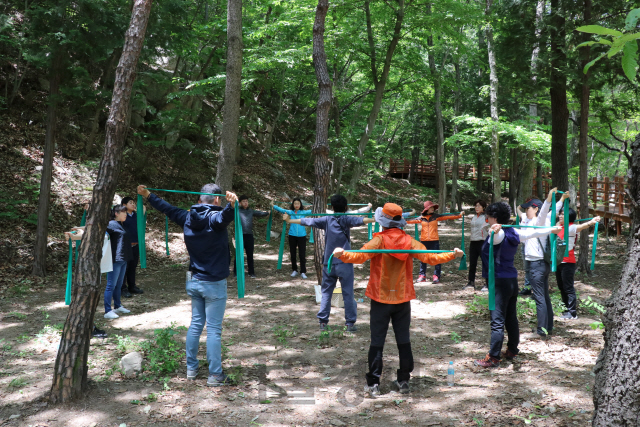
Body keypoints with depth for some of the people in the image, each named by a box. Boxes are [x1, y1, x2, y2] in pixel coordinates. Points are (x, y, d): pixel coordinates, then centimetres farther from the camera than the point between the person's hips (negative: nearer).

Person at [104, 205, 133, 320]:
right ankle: (107, 311, -3)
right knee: (111, 285, -6)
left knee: (119, 285, 17)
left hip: (123, 260, 9)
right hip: (115, 259, -9)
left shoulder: (120, 225, 16)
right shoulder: (111, 224, -11)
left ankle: (117, 307, 28)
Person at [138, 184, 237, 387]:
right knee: (214, 329, -1)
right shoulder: (214, 218, -18)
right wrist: (231, 205, -63)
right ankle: (215, 375, 5)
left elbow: (167, 208, 17)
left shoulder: (187, 218, 2)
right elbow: (224, 217, -43)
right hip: (214, 284, -6)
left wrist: (148, 195, 30)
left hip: (193, 282, 6)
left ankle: (191, 369, 25)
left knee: (195, 324, 17)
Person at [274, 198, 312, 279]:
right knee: (293, 254, 10)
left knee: (302, 254, -3)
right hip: (292, 235, 1)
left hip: (302, 235, -1)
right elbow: (280, 209, 1)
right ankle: (294, 270, 25)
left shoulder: (303, 212, 3)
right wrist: (273, 206, -9)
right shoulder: (290, 212, 4)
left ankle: (303, 272, 3)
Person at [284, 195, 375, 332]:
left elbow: (307, 221, 10)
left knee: (326, 292, 12)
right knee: (348, 293, 2)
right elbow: (361, 220, -22)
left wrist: (290, 220, 21)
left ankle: (323, 321, 11)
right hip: (345, 263, -3)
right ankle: (350, 323, 3)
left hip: (329, 263, 3)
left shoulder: (326, 220, 3)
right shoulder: (347, 219, -5)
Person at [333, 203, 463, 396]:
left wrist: (343, 255, -38)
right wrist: (452, 255, 5)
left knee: (377, 341, 4)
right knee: (403, 340, 14)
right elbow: (430, 258, -3)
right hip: (403, 299, 3)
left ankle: (373, 384, 4)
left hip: (380, 298, -3)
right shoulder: (409, 241, -2)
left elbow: (361, 256, -28)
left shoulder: (379, 240, -12)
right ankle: (403, 381, 20)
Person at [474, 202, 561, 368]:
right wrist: (551, 229, 39)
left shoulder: (498, 234, -14)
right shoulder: (513, 232, 9)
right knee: (511, 318, 16)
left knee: (497, 321, -8)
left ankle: (493, 358, -7)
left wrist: (493, 231, -62)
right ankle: (512, 351, 27)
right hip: (512, 281, 9)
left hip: (499, 282, -9)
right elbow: (533, 232, 23)